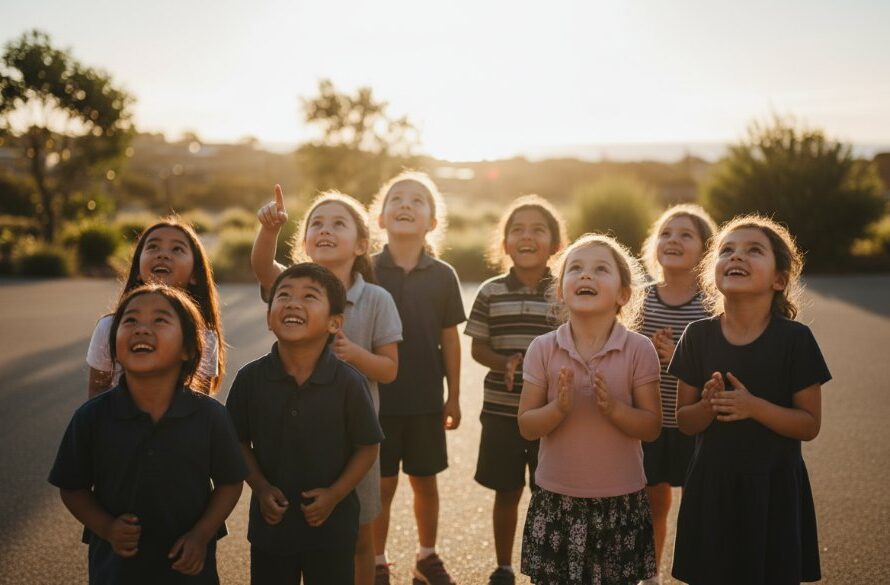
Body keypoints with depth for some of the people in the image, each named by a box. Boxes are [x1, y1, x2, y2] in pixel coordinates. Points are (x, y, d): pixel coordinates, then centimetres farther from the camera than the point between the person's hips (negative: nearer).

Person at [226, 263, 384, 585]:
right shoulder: (249, 378, -9)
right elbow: (240, 441, 2)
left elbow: (367, 447, -6)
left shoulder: (348, 382, -15)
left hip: (330, 524, -1)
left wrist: (335, 494, -14)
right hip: (271, 521, 2)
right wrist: (260, 488, -9)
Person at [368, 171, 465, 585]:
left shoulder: (442, 276, -2)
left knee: (425, 482, 14)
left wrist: (454, 397, 5)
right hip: (377, 396, -1)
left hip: (425, 399, 1)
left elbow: (450, 338, 3)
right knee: (381, 485, 7)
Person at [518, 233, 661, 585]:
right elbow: (526, 427, -4)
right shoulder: (543, 349, -5)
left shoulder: (639, 350, -7)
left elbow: (651, 427, -6)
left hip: (621, 502, -1)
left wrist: (614, 407, -24)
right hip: (555, 499, 1)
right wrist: (558, 408, -23)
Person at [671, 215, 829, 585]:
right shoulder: (698, 336, -3)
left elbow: (810, 425, -7)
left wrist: (754, 407, -22)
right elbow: (685, 421, 2)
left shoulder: (795, 338, -10)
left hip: (773, 488, -2)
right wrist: (708, 405, -19)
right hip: (712, 485, 2)